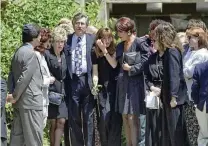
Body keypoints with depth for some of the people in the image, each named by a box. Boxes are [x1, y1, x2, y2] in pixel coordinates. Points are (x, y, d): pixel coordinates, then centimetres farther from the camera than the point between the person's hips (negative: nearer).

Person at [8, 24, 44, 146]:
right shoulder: (31, 54, -14)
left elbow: (12, 76, 15)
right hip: (30, 101, -9)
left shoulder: (18, 52, 15)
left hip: (20, 102, 9)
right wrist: (15, 96, -11)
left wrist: (13, 94, 10)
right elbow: (24, 78, -19)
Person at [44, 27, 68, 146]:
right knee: (54, 123, -1)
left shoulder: (64, 56, 9)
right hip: (51, 92, -4)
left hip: (62, 93, 4)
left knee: (61, 122, -4)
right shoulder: (47, 54, -8)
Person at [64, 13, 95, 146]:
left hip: (87, 80, -1)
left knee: (88, 116, 2)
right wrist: (64, 79, -3)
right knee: (74, 117, 6)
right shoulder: (66, 40, 7)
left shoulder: (92, 39, 5)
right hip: (72, 81, 1)